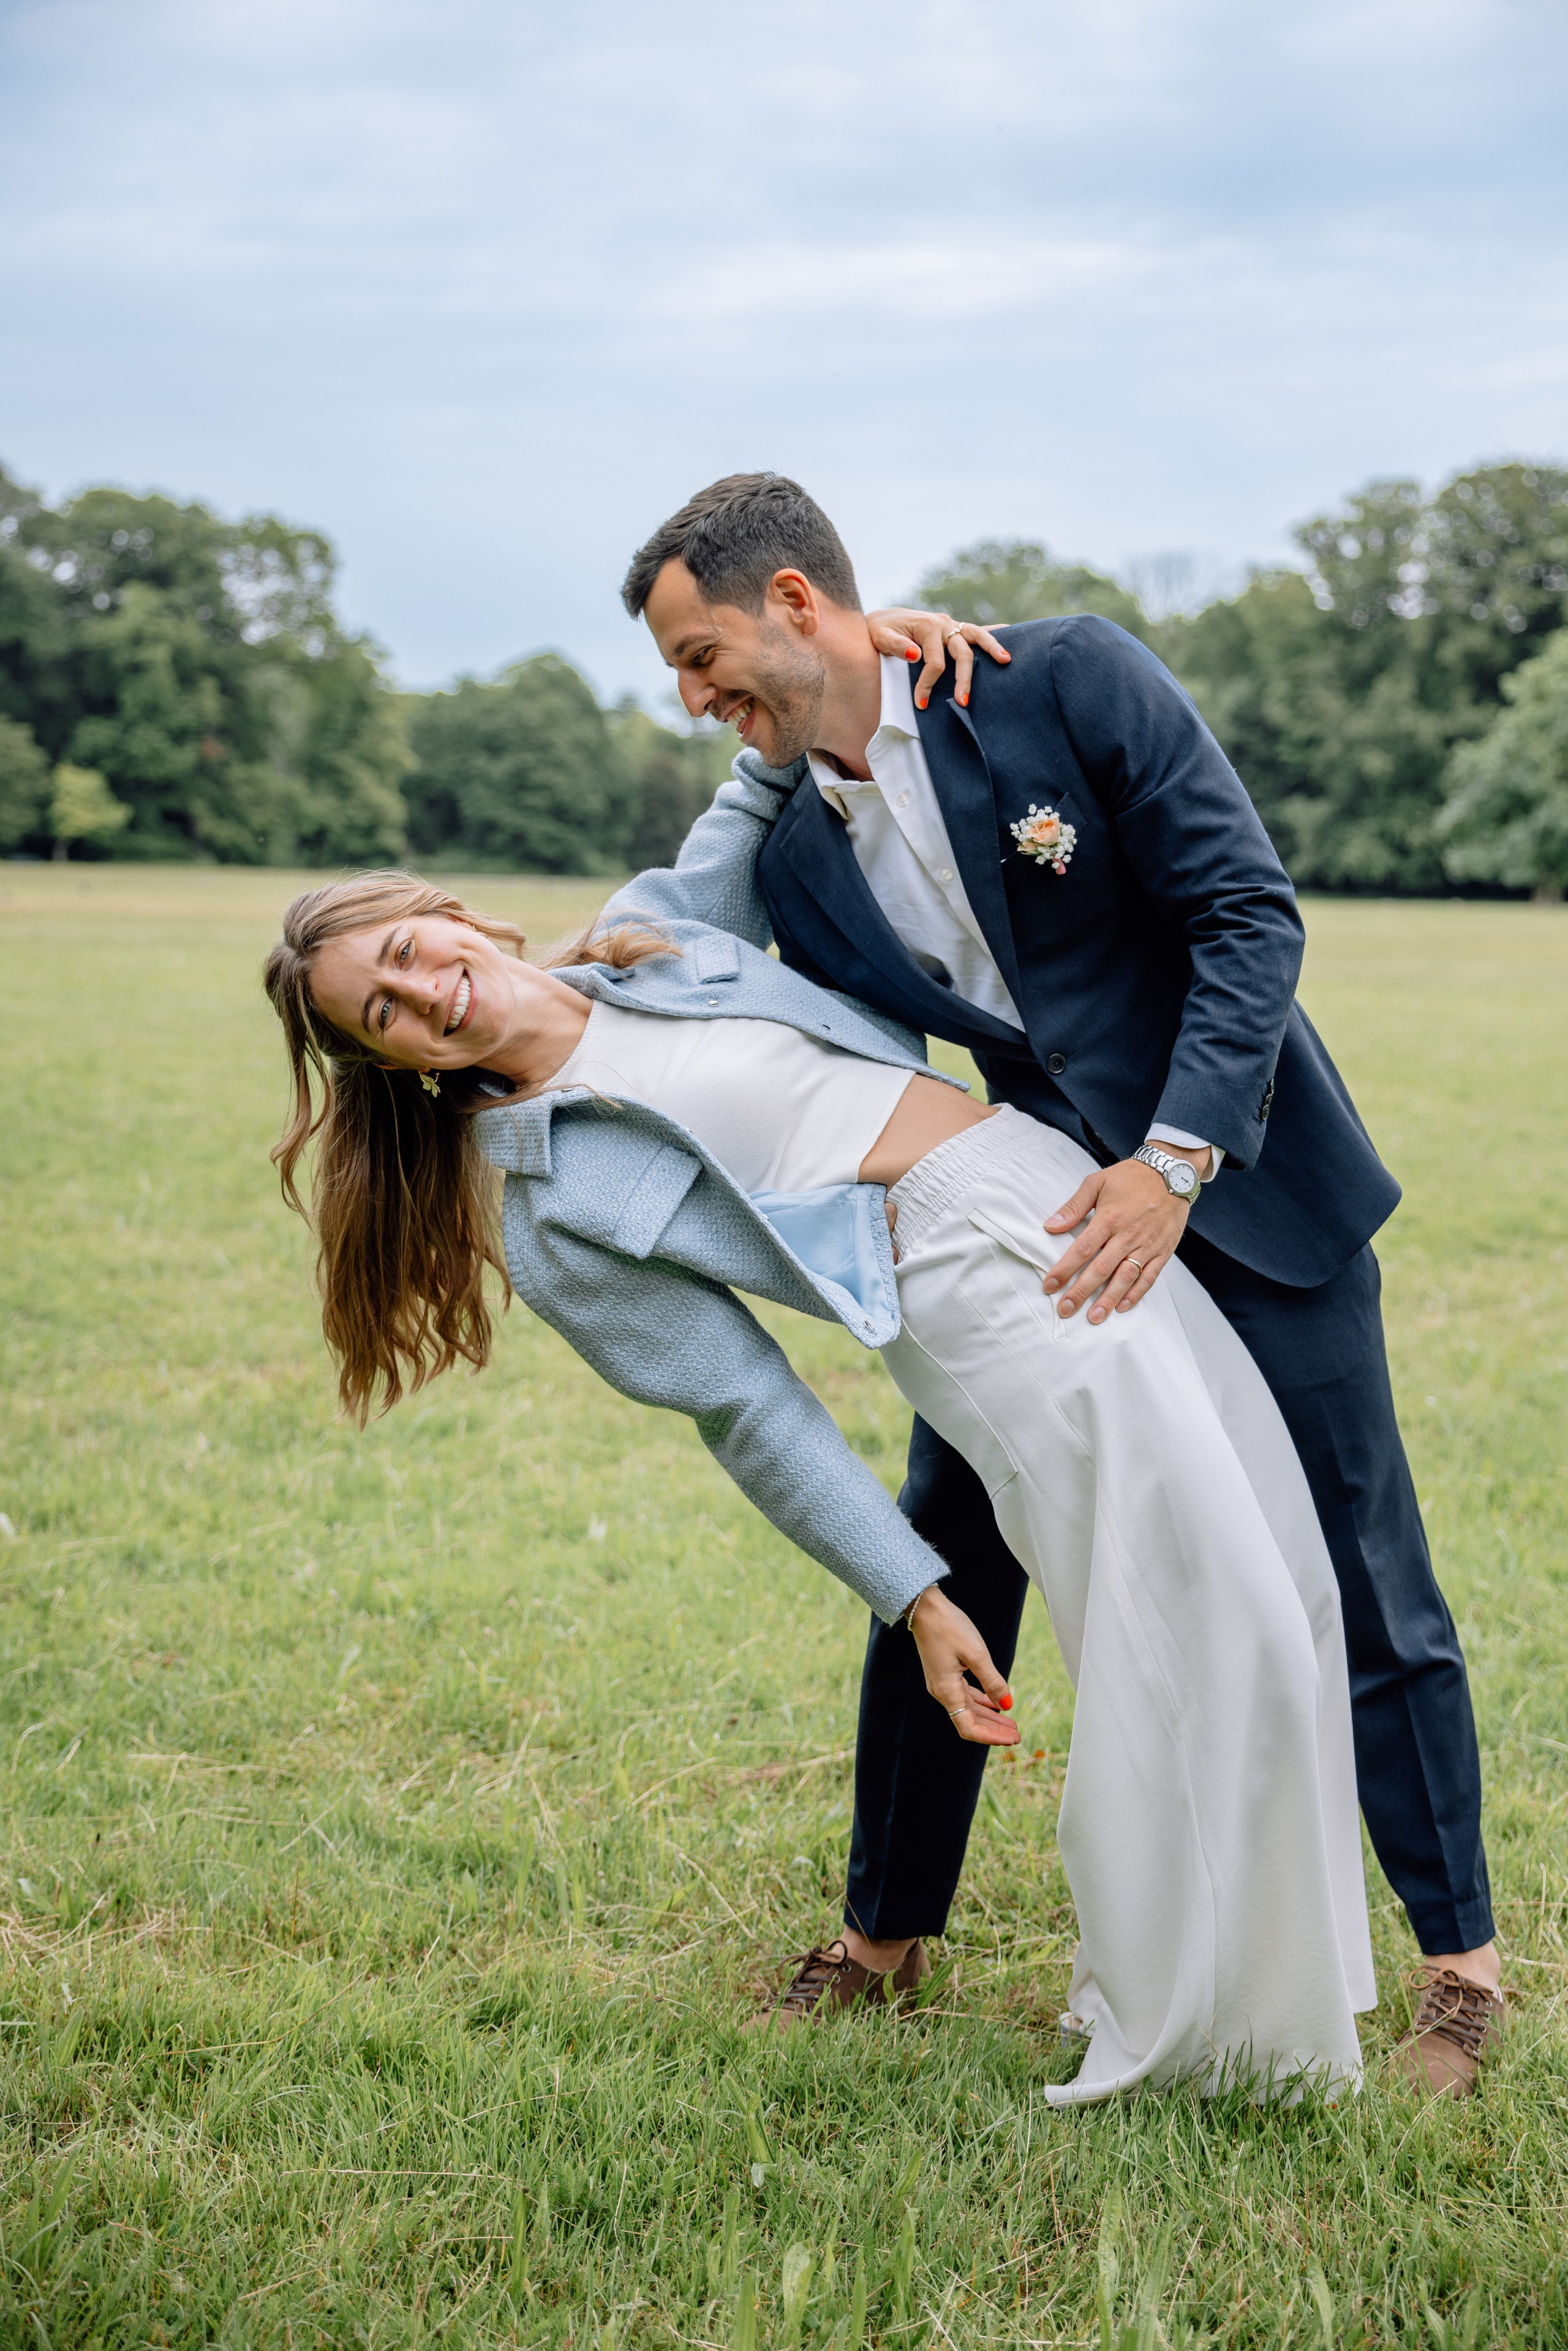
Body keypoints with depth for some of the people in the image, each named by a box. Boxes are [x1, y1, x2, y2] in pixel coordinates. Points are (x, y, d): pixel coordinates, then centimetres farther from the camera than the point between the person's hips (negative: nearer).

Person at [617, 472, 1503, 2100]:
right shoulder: (793, 848, -1)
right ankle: (884, 1932, 27)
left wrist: (1171, 1163, -27)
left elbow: (1251, 917, -18)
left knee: (1356, 1582, 2)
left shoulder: (1069, 681, -16)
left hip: (1241, 1185, -4)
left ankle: (1460, 1966, 19)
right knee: (941, 1570, 7)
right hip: (1033, 1226, 5)